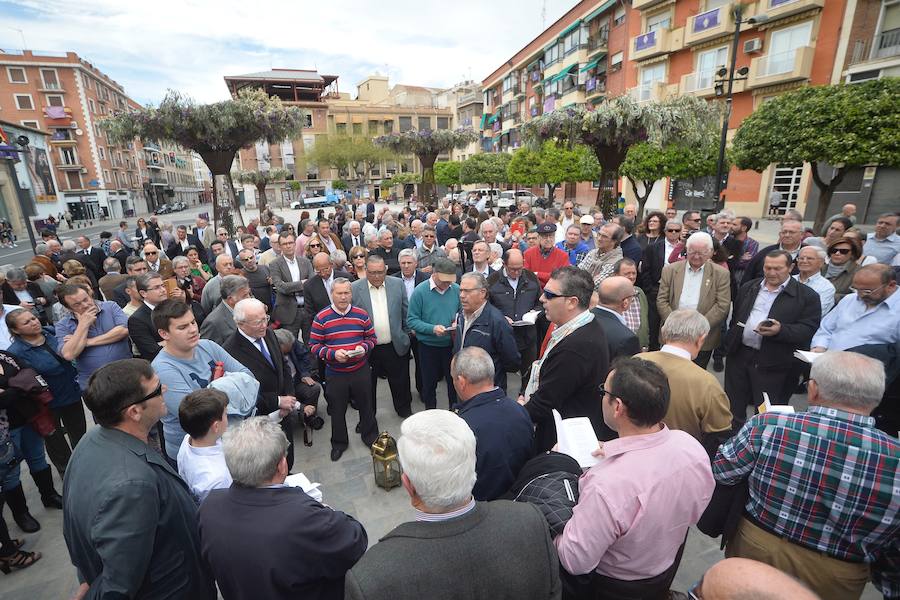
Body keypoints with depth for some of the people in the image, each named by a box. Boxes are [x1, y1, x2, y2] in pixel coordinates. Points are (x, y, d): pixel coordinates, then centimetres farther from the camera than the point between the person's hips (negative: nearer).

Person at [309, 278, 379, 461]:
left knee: (366, 405, 17)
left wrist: (364, 348, -15)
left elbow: (371, 338, 5)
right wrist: (332, 354, -22)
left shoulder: (362, 314, -3)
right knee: (337, 410, 15)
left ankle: (370, 435, 41)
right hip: (335, 373, -1)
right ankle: (339, 442, 38)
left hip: (360, 370, 1)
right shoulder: (321, 318, -9)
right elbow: (314, 345, -8)